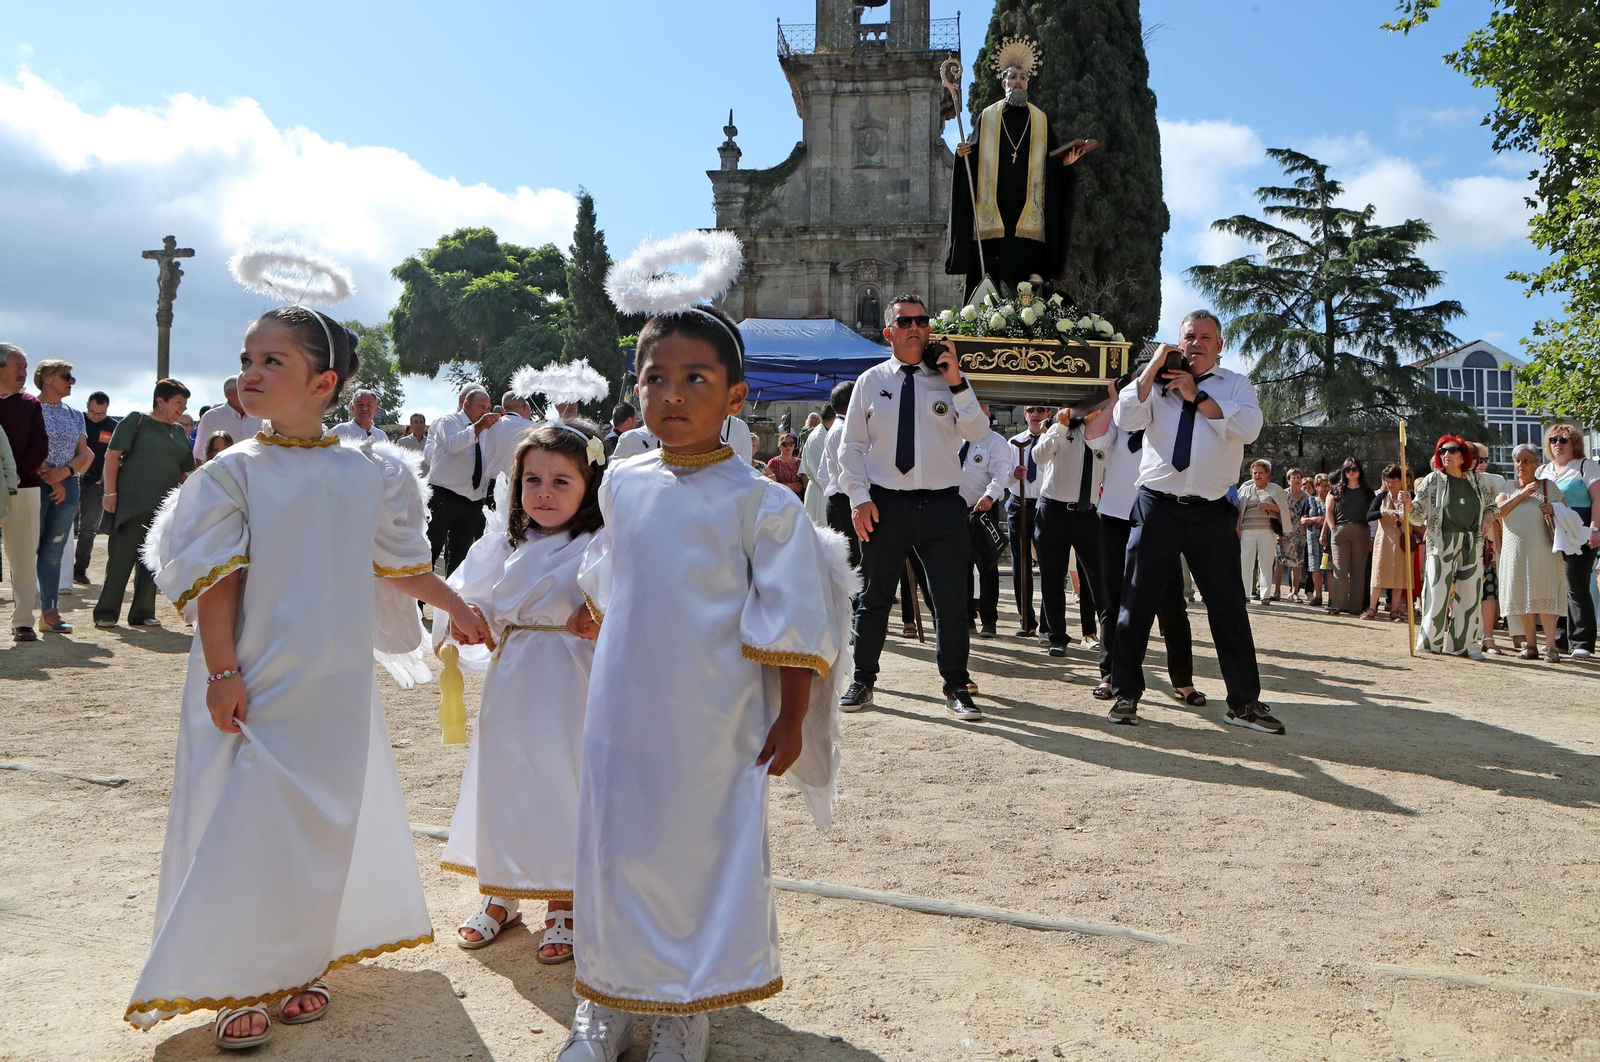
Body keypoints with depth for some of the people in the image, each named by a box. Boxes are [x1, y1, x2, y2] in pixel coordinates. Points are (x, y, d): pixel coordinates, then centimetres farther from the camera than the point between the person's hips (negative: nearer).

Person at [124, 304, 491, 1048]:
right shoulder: (234, 473, -5)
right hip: (256, 685, -3)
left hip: (335, 691, 3)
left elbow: (398, 562, 16)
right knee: (244, 826, -1)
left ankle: (296, 968, 26)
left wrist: (453, 605, 22)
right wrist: (220, 670, -14)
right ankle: (232, 986, 15)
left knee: (321, 829, 9)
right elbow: (217, 581, -8)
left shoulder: (365, 475, 3)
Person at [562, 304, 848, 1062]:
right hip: (621, 716, 4)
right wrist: (593, 614, 36)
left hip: (713, 728, -4)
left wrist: (791, 719, -10)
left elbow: (794, 620, -10)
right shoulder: (621, 485, 3)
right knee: (613, 848, 13)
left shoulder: (761, 502, -12)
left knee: (704, 855, 7)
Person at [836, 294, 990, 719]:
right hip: (884, 504, 0)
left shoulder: (949, 380, 6)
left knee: (951, 600, 1)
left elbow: (978, 433, -7)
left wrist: (956, 382, -15)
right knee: (874, 598, 10)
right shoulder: (870, 381, 6)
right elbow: (851, 446, 6)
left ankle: (956, 688, 15)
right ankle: (863, 682, 25)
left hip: (942, 505, 0)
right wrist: (859, 497, -4)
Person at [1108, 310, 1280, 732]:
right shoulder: (1154, 383, 11)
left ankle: (1244, 702, 16)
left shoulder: (1235, 384, 11)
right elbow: (1125, 419, -6)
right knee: (1137, 603, 3)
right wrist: (1154, 367, -9)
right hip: (1157, 507, 0)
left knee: (1229, 607, 5)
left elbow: (1249, 427, -8)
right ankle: (1126, 694, 15)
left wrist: (1196, 396, -11)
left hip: (1213, 512, 0)